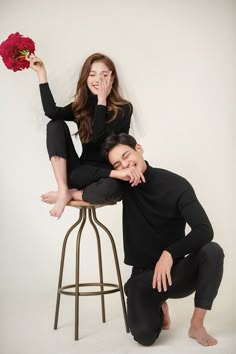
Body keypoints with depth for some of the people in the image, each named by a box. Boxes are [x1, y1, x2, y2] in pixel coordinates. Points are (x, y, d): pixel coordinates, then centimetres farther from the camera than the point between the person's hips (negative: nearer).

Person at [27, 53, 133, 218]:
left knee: (113, 188, -41)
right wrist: (41, 72, -14)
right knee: (56, 125, -12)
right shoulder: (81, 106, 5)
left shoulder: (123, 108, -7)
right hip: (84, 173, 4)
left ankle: (70, 194, -10)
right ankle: (63, 190, -18)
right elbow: (51, 111, -17)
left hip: (107, 174, -4)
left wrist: (102, 99, -21)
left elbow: (97, 136, -22)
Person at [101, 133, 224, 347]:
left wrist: (169, 254, -32)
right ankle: (158, 306, 14)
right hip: (144, 276, 1)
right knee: (144, 335, -24)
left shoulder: (177, 185, -11)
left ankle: (197, 325, -15)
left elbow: (204, 231, -20)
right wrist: (114, 174, -21)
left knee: (212, 251, -31)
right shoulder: (124, 184, -2)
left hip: (176, 271, -1)